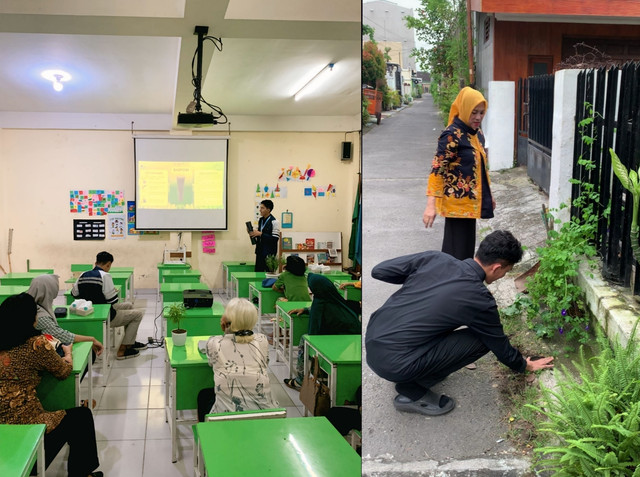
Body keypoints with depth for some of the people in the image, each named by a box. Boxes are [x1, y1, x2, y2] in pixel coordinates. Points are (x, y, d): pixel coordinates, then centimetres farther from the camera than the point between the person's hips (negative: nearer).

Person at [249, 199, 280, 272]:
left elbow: (275, 239, -18)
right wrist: (253, 233, 2)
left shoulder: (274, 222, -12)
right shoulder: (260, 220, 11)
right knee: (258, 271, 7)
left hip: (269, 253, -7)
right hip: (260, 251, 7)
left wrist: (261, 234, -20)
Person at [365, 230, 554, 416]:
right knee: (482, 339, 2)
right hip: (393, 363, -6)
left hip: (371, 339, 7)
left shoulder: (436, 258, 3)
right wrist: (525, 366, 30)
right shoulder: (480, 300, -8)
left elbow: (379, 271, 6)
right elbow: (499, 344, 9)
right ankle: (412, 390, 5)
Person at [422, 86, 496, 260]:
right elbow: (437, 169, -21)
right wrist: (431, 205, -28)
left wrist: (488, 195, 24)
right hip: (457, 202, -8)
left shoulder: (477, 133, 9)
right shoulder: (451, 135, -16)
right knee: (458, 249, -5)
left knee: (467, 247, 16)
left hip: (471, 201, 8)